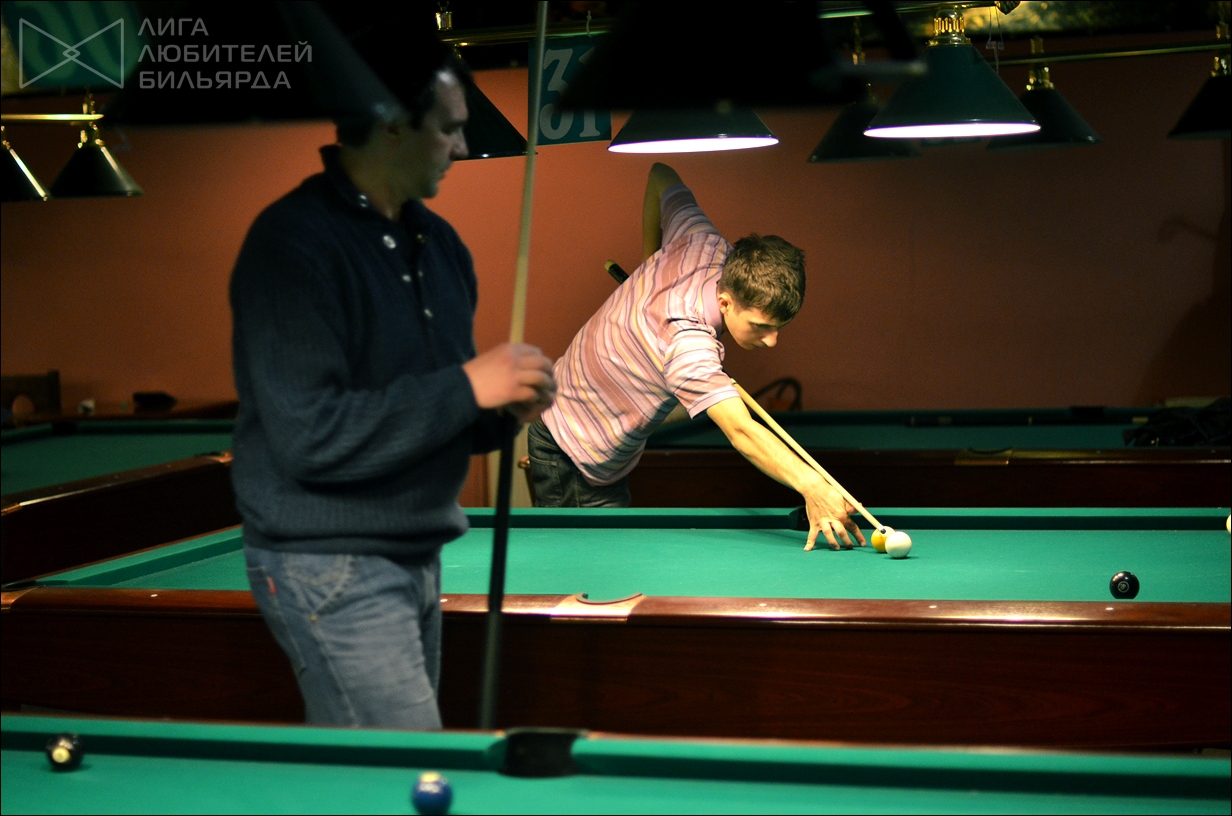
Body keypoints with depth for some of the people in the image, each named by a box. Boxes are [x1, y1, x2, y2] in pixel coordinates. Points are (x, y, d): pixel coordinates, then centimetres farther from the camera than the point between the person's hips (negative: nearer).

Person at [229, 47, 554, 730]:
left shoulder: (438, 242, 11)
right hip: (330, 570, -8)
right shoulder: (292, 244, -17)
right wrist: (467, 386, -23)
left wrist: (503, 411, -4)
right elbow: (309, 436, -25)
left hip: (416, 559, 8)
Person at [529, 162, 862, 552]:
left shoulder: (704, 244, -17)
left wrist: (650, 263, 8)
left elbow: (662, 177, 4)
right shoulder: (686, 344, -42)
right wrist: (813, 485, -66)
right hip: (573, 458, -9)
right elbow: (741, 432, -54)